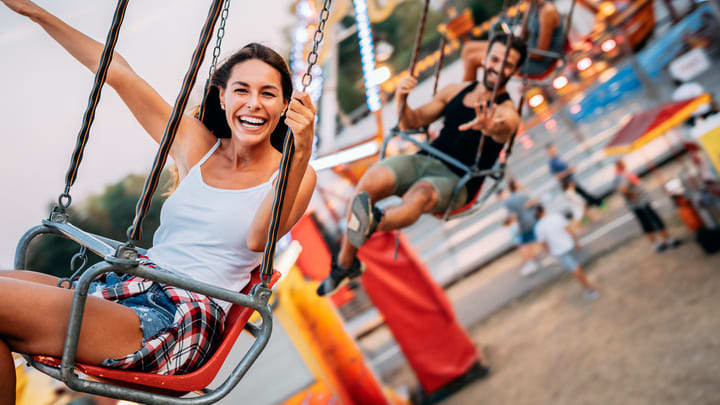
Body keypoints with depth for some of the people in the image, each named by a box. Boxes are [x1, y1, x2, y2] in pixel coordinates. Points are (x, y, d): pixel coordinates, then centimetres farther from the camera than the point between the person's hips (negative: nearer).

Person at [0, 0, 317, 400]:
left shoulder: (293, 174, 1)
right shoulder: (195, 144, 13)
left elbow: (259, 239, -18)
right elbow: (119, 73, 15)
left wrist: (301, 153, -31)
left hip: (181, 325, -6)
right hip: (125, 287, 6)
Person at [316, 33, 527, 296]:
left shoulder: (507, 114, 0)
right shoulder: (455, 91, 17)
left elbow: (502, 131, -26)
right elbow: (413, 122, 20)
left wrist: (488, 127, -51)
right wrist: (402, 100, -2)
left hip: (458, 181, -4)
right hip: (425, 160, 5)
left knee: (417, 198, -38)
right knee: (367, 184, -23)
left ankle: (373, 224, -69)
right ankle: (344, 264, -16)